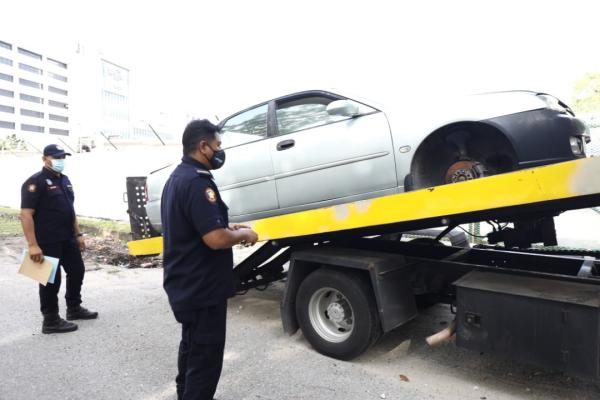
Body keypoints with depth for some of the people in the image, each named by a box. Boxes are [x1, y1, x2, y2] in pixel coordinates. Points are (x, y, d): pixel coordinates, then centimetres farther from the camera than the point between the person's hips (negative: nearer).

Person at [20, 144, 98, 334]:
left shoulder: (64, 180, 14)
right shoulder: (35, 182, -13)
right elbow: (26, 214, -19)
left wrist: (78, 234, 16)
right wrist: (32, 245, -24)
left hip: (67, 239, 9)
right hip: (47, 242, -8)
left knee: (77, 271, 16)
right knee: (51, 280, 0)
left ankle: (74, 308, 33)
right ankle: (51, 321, 13)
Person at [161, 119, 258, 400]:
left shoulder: (177, 177, 10)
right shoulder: (197, 182, -23)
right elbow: (216, 240, -29)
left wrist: (228, 228, 11)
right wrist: (243, 235, -11)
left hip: (184, 284, 11)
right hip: (201, 288, -11)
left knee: (192, 347, 26)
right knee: (205, 357, 3)